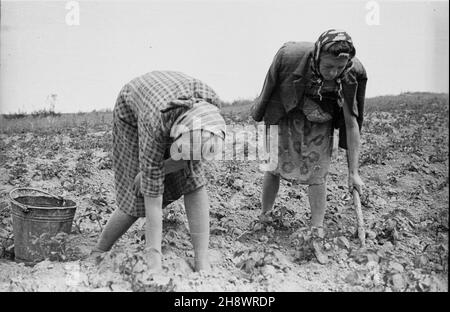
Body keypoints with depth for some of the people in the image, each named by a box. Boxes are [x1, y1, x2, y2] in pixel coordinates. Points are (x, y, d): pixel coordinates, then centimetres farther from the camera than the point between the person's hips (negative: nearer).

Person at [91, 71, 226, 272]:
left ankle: (202, 263, -13)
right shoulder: (155, 126, -45)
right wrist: (154, 261, -38)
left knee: (193, 182, -16)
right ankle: (98, 253, 16)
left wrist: (153, 171, -26)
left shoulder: (209, 102, -37)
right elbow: (152, 195, -40)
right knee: (138, 198, -7)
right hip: (132, 111, -3)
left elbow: (192, 156, -19)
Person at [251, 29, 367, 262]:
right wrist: (259, 113, 3)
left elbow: (351, 124, -23)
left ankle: (317, 233, 6)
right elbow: (269, 88, -14)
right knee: (273, 165, 5)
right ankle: (263, 218, 25)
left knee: (317, 174, -5)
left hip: (320, 120, 0)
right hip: (285, 114, 0)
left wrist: (353, 171, -22)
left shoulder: (351, 74, -30)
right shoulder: (290, 56, -35)